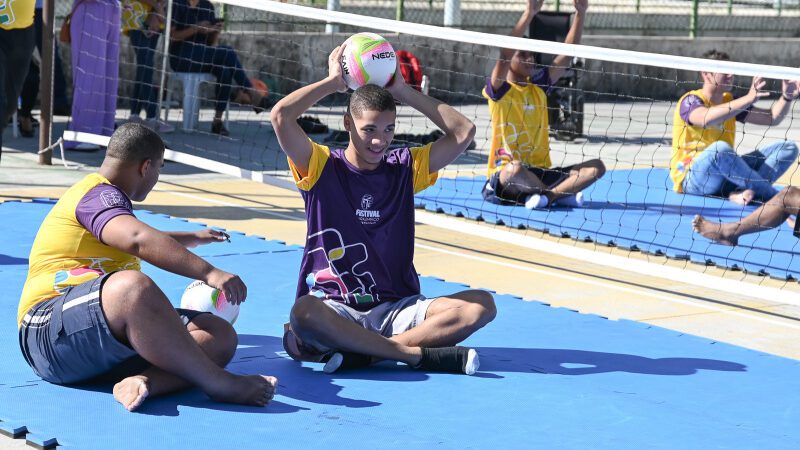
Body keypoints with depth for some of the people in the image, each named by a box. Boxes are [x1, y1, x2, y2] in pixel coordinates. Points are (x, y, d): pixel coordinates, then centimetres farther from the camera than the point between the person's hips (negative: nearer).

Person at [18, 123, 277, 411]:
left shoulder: (104, 195, 28)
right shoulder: (98, 195, -6)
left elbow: (147, 241, 51)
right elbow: (138, 240, -29)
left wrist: (194, 238, 64)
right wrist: (208, 273, -34)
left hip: (115, 332, 10)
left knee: (221, 334, -7)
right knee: (131, 285, -42)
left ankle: (145, 381, -35)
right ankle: (218, 383, -35)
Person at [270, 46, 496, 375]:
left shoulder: (405, 168, 10)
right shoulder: (322, 168, 1)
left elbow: (464, 131, 3)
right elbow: (281, 116, -13)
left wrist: (403, 91, 5)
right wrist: (333, 82, -1)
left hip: (397, 308, 4)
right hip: (335, 309, -4)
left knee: (481, 305, -21)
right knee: (304, 311, -40)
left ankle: (361, 354, -28)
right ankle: (421, 354, -30)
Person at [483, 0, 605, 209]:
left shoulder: (538, 87, 11)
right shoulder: (499, 91, -5)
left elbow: (567, 53, 5)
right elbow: (505, 53, -23)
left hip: (540, 173, 6)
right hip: (504, 178, -6)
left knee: (596, 167, -12)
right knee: (515, 168, -41)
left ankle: (546, 195, -26)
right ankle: (562, 194, -18)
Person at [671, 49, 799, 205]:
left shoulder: (729, 101, 13)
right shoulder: (690, 101, -10)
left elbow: (772, 118, 13)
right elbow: (706, 119, -34)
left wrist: (787, 97, -7)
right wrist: (748, 99, -40)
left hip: (726, 174, 8)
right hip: (690, 178, -8)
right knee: (719, 148, -40)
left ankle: (740, 192, -31)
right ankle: (775, 196, -28)